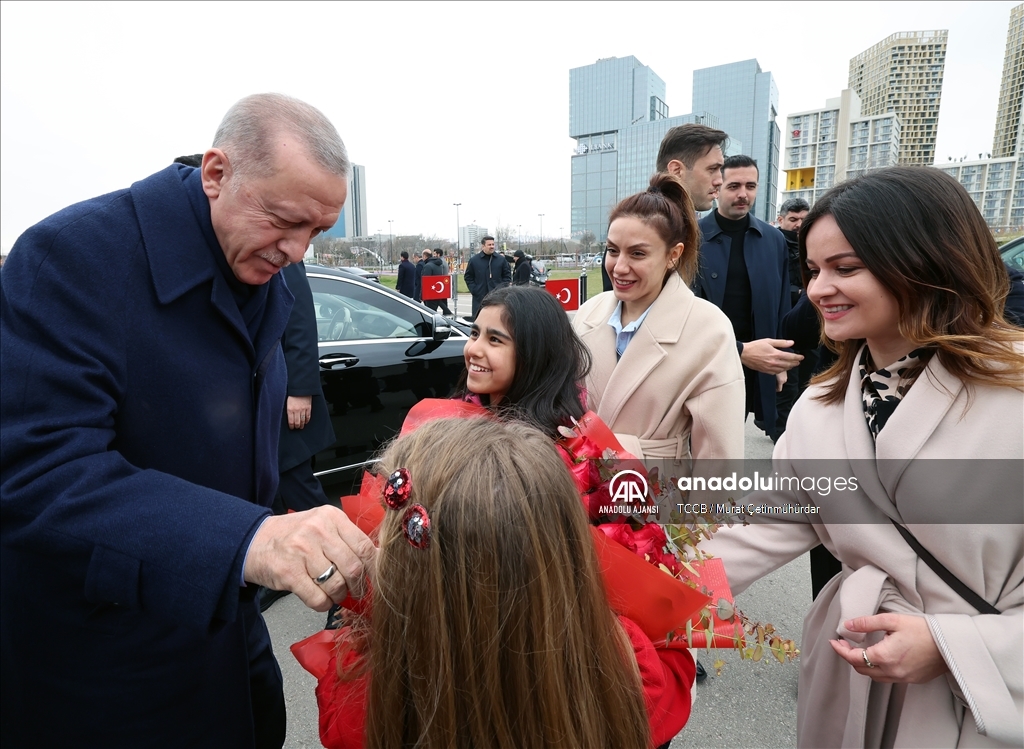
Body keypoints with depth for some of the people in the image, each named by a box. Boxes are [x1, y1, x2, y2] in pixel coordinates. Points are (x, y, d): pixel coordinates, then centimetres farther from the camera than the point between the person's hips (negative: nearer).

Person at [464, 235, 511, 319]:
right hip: (480, 297, -1)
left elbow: (507, 275, 12)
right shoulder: (474, 260, 3)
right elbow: (468, 277, 8)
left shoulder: (501, 259, 6)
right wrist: (473, 290, -2)